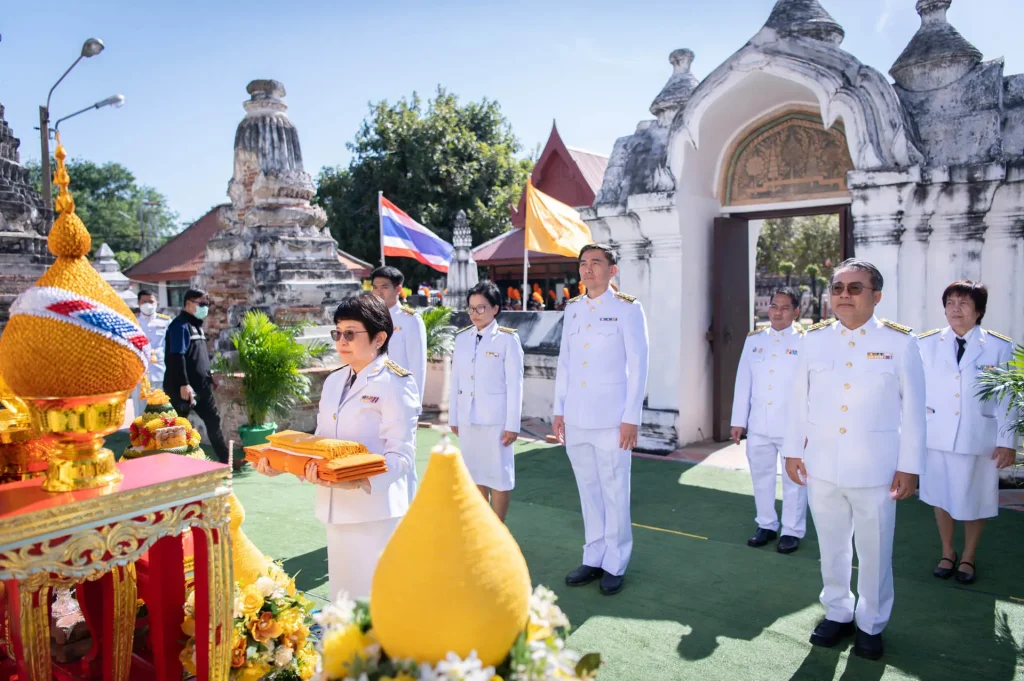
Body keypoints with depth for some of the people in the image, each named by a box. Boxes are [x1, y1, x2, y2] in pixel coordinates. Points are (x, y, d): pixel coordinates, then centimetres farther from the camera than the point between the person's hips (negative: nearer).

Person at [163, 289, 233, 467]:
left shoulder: (196, 325, 17)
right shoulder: (180, 325, -12)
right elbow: (177, 357, -21)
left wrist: (209, 378, 24)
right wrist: (184, 384, -26)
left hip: (201, 386, 9)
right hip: (183, 388, -9)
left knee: (213, 420, 10)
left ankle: (225, 460, 16)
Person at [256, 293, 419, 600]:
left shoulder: (396, 384, -11)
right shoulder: (333, 382, 13)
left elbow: (401, 456, -16)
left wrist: (356, 481, -31)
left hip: (375, 511, -7)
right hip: (336, 510, 7)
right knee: (342, 596, 18)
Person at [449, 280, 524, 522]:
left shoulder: (507, 339, -6)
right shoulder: (462, 338, 8)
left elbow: (514, 384, -8)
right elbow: (455, 380, 10)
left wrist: (512, 424, -11)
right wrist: (453, 417, 10)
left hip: (495, 418, -5)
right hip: (467, 418, 5)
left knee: (498, 475, 5)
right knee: (475, 475, 13)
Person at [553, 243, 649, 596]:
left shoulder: (627, 309, -3)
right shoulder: (572, 309, 11)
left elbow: (637, 365, -6)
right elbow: (564, 363, 14)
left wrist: (631, 418, -10)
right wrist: (559, 410, 10)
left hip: (611, 418, -5)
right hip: (576, 418, 5)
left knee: (614, 492, 3)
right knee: (588, 490, 12)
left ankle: (615, 565, 17)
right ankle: (593, 558, 25)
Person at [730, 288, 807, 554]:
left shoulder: (805, 342, -5)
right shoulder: (754, 339, 7)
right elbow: (743, 381, 7)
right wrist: (738, 420, 5)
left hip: (792, 426, -4)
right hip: (758, 425, 4)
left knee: (793, 480, 7)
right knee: (761, 477, 14)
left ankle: (792, 531, 20)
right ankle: (766, 525, 29)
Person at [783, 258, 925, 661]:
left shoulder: (900, 342, -5)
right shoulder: (814, 339, 2)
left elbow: (913, 409, -3)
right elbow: (799, 399, 5)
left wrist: (909, 466, -4)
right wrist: (793, 450, 4)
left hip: (874, 469, -2)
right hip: (821, 465, 2)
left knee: (874, 551, 10)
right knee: (831, 547, 16)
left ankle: (871, 624, 31)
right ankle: (837, 613, 35)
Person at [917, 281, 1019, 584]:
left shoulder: (1000, 347, -4)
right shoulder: (927, 344, -1)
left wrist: (1008, 441, -5)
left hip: (979, 437, -1)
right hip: (937, 435, 1)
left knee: (974, 500, 11)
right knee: (941, 497, 13)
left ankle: (968, 557, 32)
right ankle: (947, 553, 33)